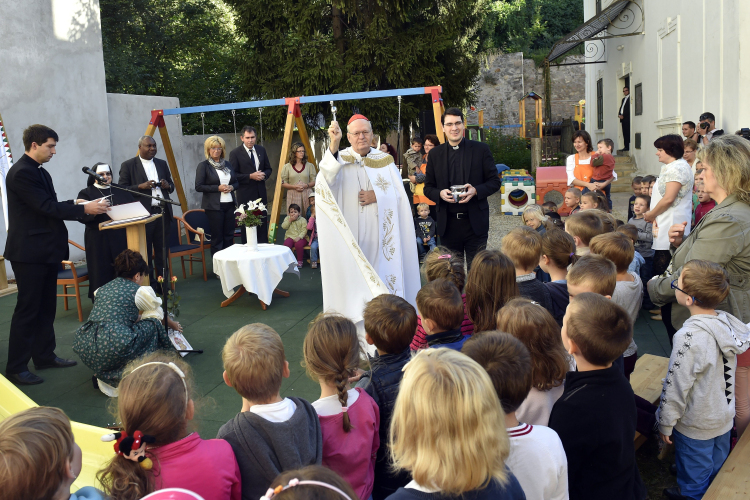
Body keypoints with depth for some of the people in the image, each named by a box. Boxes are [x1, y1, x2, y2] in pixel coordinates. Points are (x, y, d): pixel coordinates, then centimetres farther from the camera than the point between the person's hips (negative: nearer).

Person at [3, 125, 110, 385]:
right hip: (30, 252, -10)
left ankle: (45, 355, 28)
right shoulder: (22, 172, -17)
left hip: (46, 250, 10)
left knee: (46, 306, 16)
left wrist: (74, 205, 3)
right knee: (28, 308, -3)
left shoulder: (40, 172, 14)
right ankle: (16, 368, 6)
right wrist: (85, 209, -23)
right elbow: (46, 207, -23)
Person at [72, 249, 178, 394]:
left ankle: (104, 376, 20)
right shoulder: (138, 291, 4)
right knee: (152, 324, 12)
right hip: (114, 348, -7)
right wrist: (173, 324, 44)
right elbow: (159, 314, 23)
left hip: (84, 349, 7)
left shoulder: (105, 288, 22)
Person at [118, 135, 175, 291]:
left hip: (162, 213, 4)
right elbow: (123, 189, -4)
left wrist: (168, 186, -3)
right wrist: (141, 186, -18)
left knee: (162, 251, 8)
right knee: (145, 253, 1)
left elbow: (171, 185, 20)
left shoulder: (162, 164, 16)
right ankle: (149, 285, 7)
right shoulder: (128, 165, 1)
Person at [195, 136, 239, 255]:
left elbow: (237, 182, 19)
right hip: (214, 206, -5)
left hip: (230, 204, 5)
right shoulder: (203, 166, -3)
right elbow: (198, 187, -9)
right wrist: (218, 188, -16)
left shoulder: (227, 164, 14)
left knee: (229, 235, 7)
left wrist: (231, 187, -4)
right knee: (217, 237, 0)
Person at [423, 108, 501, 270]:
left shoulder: (481, 149, 2)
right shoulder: (435, 154, 8)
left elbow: (495, 182, 3)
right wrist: (440, 194, -12)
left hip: (475, 223, -1)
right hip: (448, 224, 2)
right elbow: (428, 187, 10)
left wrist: (476, 190, -16)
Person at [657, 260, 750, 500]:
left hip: (696, 426, -7)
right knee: (716, 470, 29)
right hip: (724, 417, 7)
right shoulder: (728, 322, -10)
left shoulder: (689, 337, -33)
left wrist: (665, 423, -11)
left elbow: (676, 387, -25)